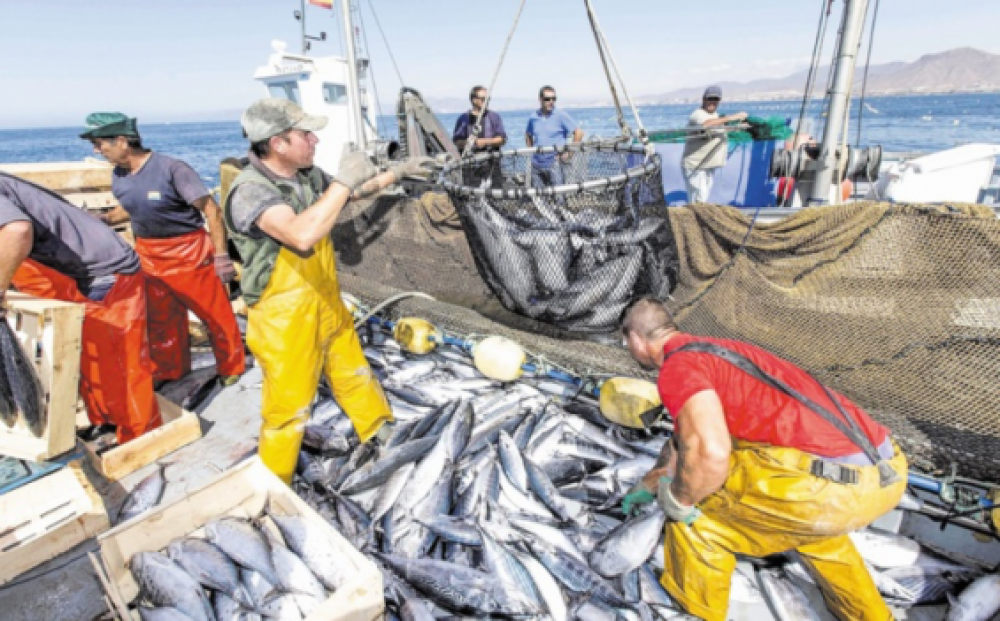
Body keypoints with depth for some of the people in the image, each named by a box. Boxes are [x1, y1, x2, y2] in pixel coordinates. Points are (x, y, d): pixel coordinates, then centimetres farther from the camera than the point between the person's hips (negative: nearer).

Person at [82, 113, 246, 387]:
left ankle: (231, 369, 19)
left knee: (216, 315, -1)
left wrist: (221, 257, -20)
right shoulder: (119, 176, 3)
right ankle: (169, 371, 36)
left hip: (189, 252, -7)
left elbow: (211, 210, -18)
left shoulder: (171, 168, -19)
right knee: (160, 319, 17)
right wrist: (104, 219, 3)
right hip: (148, 254, 7)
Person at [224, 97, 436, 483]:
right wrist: (344, 181, -35)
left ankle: (379, 433, 49)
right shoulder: (250, 191, -26)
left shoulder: (308, 174, -3)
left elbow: (356, 192, 17)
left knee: (354, 374, 24)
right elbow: (302, 235, -44)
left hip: (327, 306, 7)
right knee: (288, 407, 8)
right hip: (285, 320, -7)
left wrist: (399, 172, 14)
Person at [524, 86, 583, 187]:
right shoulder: (533, 117, 7)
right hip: (536, 165, 4)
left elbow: (578, 133, -5)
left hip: (555, 164, -4)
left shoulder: (561, 116, -5)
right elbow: (528, 135, 25)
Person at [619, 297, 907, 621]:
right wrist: (648, 484, 48)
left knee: (691, 508, 8)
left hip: (834, 483, -10)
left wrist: (677, 500, -4)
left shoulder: (678, 367, -7)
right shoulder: (714, 351, 23)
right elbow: (686, 435, 36)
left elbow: (710, 453, -26)